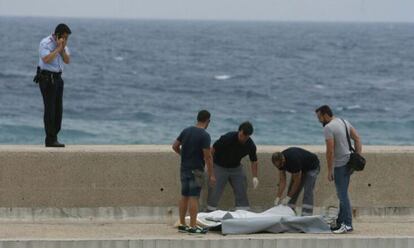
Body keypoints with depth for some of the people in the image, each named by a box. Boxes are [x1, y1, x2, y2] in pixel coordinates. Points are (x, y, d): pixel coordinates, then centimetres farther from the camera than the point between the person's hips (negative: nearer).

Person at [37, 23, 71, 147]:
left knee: (58, 109, 7)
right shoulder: (45, 43, -14)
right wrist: (58, 48, -21)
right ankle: (50, 140, -7)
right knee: (50, 109, -9)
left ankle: (53, 138, 13)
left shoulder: (63, 44, 9)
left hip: (57, 78, 8)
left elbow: (67, 60, 3)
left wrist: (63, 49, -12)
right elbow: (47, 59, -27)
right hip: (46, 78, -8)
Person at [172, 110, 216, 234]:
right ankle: (193, 226, -6)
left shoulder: (186, 131, 6)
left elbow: (175, 146, 13)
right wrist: (211, 175, -11)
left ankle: (182, 224, 16)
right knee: (194, 197, -6)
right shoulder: (205, 135, -14)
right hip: (196, 170, -7)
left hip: (184, 168, 7)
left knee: (184, 196, 12)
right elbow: (207, 156, -16)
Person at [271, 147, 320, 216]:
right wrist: (278, 197, -20)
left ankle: (306, 216, -23)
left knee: (307, 192, -20)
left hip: (312, 167, -8)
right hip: (300, 169, 8)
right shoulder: (279, 160, -18)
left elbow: (297, 181, -31)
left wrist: (288, 198, -26)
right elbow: (282, 180, -13)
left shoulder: (294, 160, -39)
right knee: (292, 191, -1)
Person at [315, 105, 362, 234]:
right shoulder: (344, 122, 12)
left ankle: (347, 224, -5)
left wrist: (329, 170, -15)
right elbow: (357, 139, 12)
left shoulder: (328, 128, -16)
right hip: (349, 162, 10)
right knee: (342, 194, 16)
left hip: (340, 165, -9)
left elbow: (330, 151, -20)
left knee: (343, 195, -6)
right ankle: (341, 222, 22)